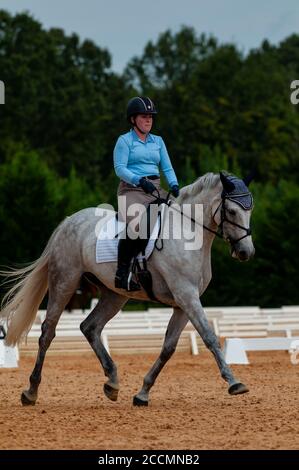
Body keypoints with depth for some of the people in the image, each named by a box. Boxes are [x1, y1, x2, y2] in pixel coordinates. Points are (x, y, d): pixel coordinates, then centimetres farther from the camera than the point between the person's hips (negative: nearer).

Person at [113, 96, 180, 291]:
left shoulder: (158, 141, 18)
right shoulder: (125, 141, 3)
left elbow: (167, 168, 14)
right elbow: (120, 168, -7)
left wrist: (174, 185, -5)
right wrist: (139, 180, -22)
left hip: (156, 189, 6)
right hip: (132, 189, -6)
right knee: (134, 227, -32)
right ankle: (122, 273, -25)